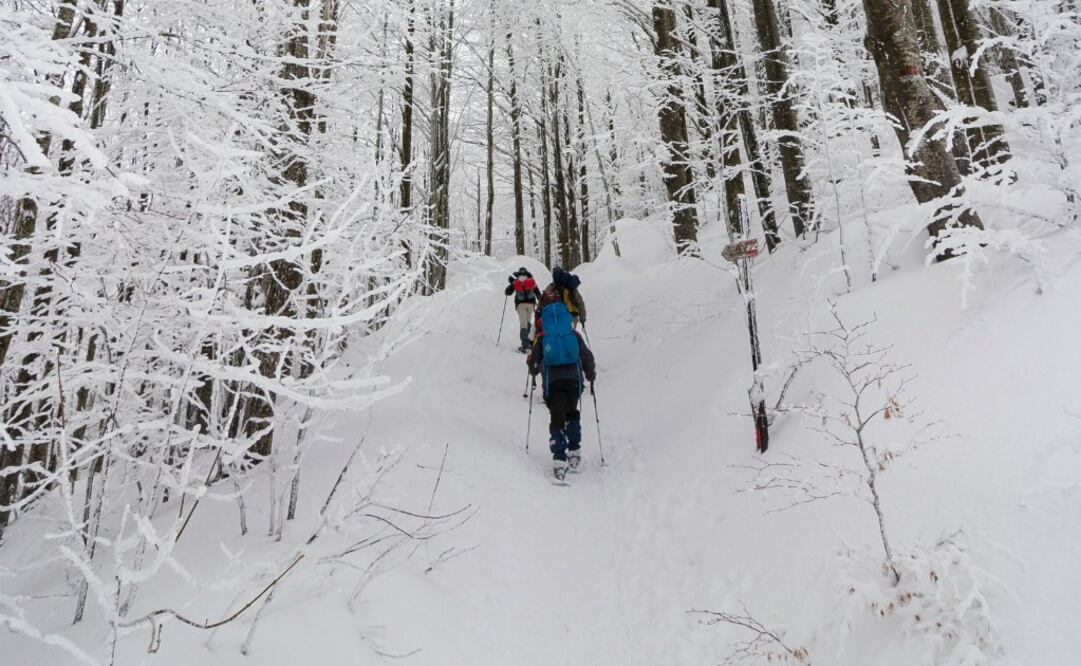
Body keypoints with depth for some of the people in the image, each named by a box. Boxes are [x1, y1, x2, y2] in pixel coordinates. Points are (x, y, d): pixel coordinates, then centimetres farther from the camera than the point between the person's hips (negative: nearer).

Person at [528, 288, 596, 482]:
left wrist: (533, 371, 24)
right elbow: (587, 357, 7)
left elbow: (533, 359, 1)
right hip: (574, 379, 2)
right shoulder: (573, 334, 5)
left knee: (556, 418, 4)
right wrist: (591, 375, 24)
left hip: (552, 382, -2)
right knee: (572, 413, 24)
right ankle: (574, 452, 17)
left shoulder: (541, 336, 0)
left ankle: (559, 459, -11)